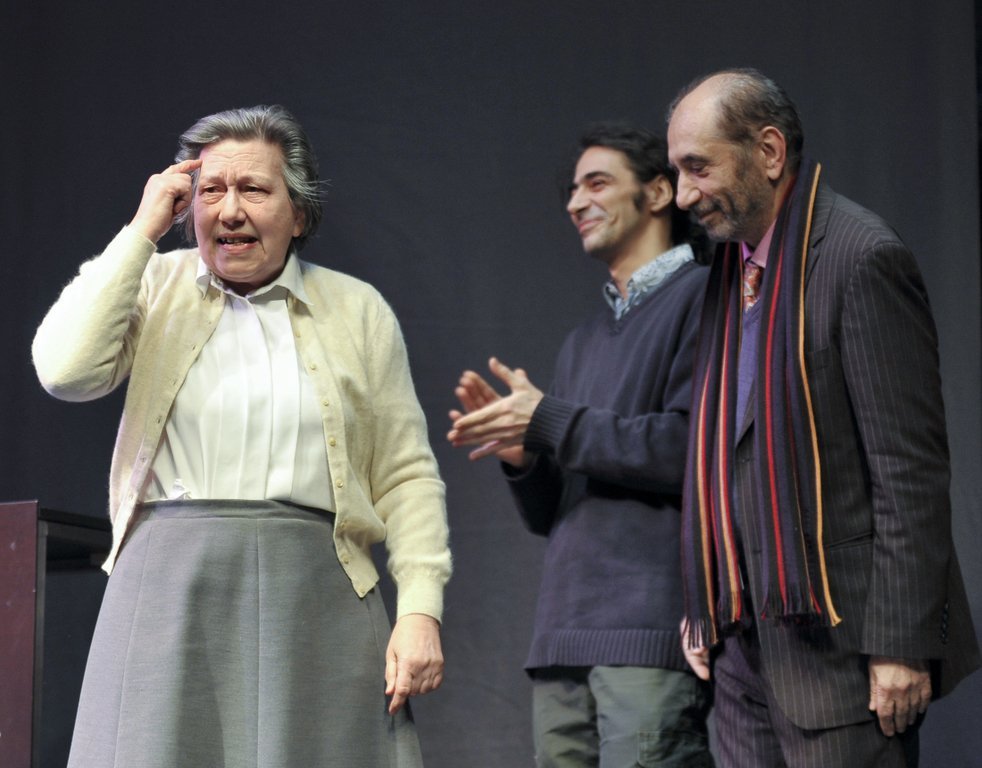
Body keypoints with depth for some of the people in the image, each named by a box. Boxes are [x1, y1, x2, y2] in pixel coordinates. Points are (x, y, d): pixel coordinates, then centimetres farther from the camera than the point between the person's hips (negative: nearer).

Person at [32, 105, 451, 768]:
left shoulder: (358, 310, 10)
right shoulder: (157, 288, 10)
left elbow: (406, 477, 8)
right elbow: (65, 370, -9)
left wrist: (422, 611, -4)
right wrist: (143, 231, -3)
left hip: (317, 598, 0)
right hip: (169, 592, 0)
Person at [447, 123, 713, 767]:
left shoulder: (700, 296, 1)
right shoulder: (583, 342, 25)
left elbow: (691, 447, -13)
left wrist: (548, 422, -7)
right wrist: (522, 457, 2)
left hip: (653, 637, -8)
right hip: (566, 638, 8)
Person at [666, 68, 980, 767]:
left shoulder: (863, 258, -12)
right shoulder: (730, 269, 13)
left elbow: (911, 468, -15)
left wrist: (900, 644, -18)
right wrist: (704, 607, 15)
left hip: (834, 640, -8)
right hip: (746, 643, 8)